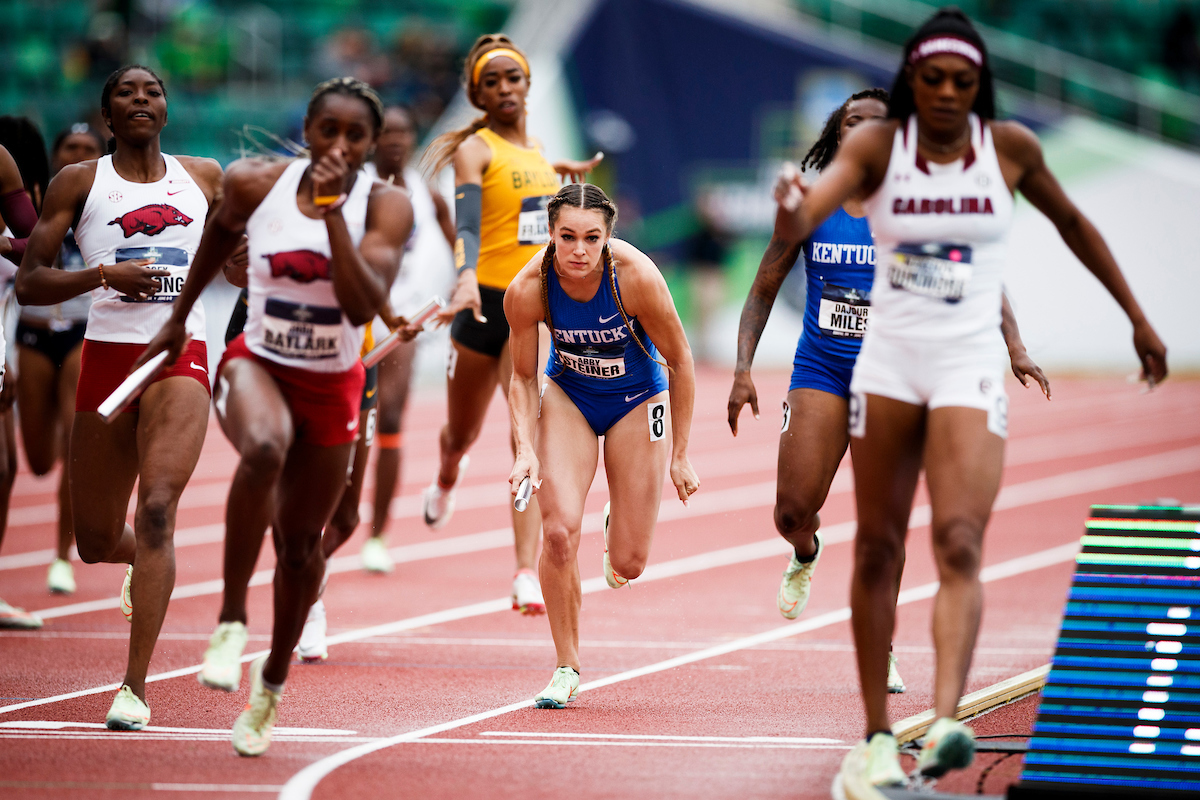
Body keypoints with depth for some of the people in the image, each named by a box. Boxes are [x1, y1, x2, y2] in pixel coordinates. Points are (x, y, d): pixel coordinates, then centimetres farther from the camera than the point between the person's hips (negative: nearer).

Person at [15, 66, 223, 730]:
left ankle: (135, 685, -21)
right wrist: (104, 274, -17)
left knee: (156, 508, -21)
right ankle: (141, 561, 48)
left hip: (181, 355, 0)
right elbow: (29, 283, -1)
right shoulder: (79, 182, 5)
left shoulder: (203, 177, 13)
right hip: (107, 352, 1)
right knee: (95, 542, 8)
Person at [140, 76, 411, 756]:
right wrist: (179, 318, 20)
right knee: (265, 448, -38)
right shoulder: (256, 184, -10)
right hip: (256, 363, -1)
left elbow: (363, 306, -26)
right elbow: (221, 235, 13)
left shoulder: (385, 207, -14)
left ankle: (273, 680, 37)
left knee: (301, 543, 12)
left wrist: (332, 209, -31)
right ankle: (231, 614, -26)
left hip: (332, 385, 1)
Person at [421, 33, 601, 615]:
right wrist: (467, 277, -41)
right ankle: (446, 482, 57)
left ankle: (527, 573, -24)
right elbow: (468, 223, -26)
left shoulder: (534, 147, 11)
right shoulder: (474, 149, -9)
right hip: (487, 302, -3)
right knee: (462, 434, 17)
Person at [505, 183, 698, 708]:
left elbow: (679, 360, -16)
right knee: (559, 531, -19)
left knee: (628, 565, -3)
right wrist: (526, 448, -23)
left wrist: (680, 456, -11)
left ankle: (619, 523, 37)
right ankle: (566, 669, -2)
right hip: (567, 395, 1)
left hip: (637, 401, -1)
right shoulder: (529, 289, -26)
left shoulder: (637, 276, -31)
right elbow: (523, 378, -8)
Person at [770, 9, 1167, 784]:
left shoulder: (1010, 147, -1)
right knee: (877, 551, 6)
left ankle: (946, 722, -31)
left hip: (971, 368, -1)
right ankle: (878, 736, 15)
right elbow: (802, 221, -19)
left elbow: (1073, 223, 15)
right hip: (889, 362, 1)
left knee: (960, 546, -17)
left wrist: (1138, 318, 21)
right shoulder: (877, 145, -4)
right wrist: (792, 216, -45)